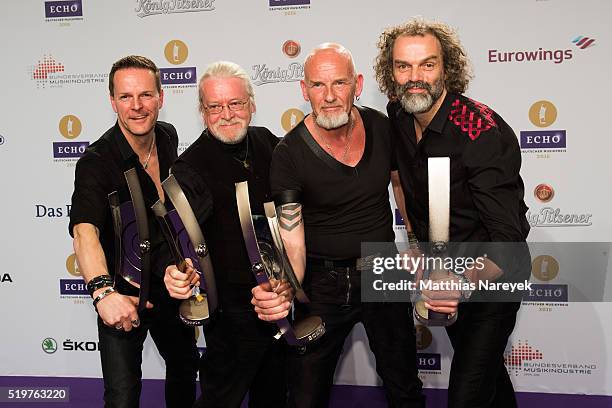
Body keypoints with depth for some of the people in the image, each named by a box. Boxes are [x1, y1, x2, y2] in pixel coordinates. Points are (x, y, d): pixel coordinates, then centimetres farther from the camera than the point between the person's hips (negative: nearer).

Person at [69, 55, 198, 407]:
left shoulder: (168, 137, -3)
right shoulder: (96, 162, -24)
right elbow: (85, 230, -39)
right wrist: (103, 290, -56)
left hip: (168, 280, 6)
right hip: (121, 289, -6)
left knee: (185, 364, 22)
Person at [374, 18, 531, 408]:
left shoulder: (484, 133, -30)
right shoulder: (399, 117, -9)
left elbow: (508, 242, -35)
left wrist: (467, 280, -53)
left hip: (491, 273, -7)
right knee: (485, 364, 26)